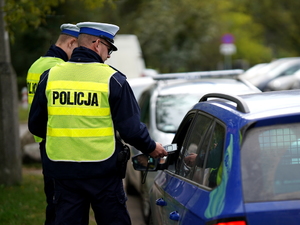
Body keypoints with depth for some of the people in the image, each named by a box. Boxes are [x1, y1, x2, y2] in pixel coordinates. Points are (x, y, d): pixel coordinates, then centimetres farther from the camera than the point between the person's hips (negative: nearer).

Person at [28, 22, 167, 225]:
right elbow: (131, 128, -7)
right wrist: (151, 148, 11)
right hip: (102, 170, -3)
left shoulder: (50, 76, 3)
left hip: (62, 170, 3)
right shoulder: (112, 79, -7)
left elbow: (36, 125, 10)